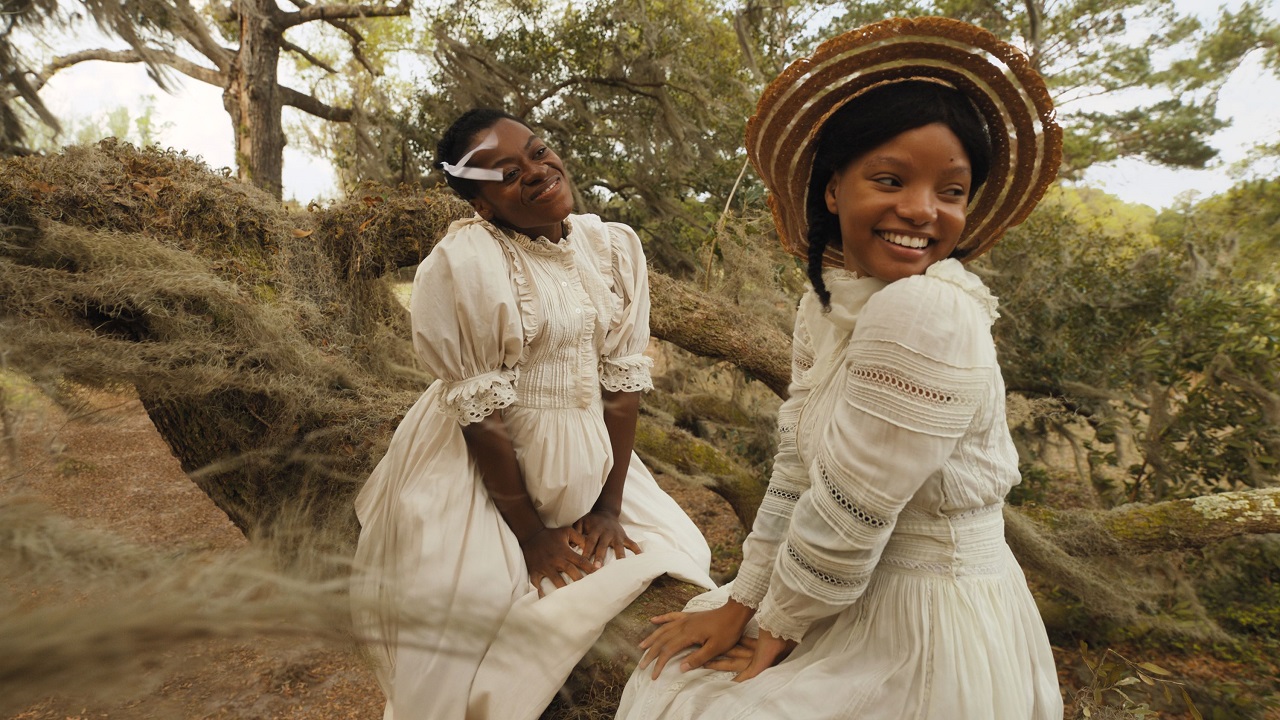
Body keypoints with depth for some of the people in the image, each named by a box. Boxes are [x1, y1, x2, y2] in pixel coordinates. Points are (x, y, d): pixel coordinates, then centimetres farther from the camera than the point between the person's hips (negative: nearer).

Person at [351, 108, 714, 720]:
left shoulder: (615, 247, -2)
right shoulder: (462, 264, -19)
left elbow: (622, 380, -3)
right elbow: (480, 412, -18)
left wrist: (609, 506, -5)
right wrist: (530, 534, -12)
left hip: (589, 460, 6)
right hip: (481, 473, -5)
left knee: (675, 554, 6)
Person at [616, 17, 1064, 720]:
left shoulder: (928, 315, -28)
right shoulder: (825, 302, -2)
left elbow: (849, 516, -24)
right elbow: (796, 468, 2)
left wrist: (776, 631, -8)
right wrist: (740, 604, 4)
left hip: (933, 634, -7)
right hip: (859, 596, 7)